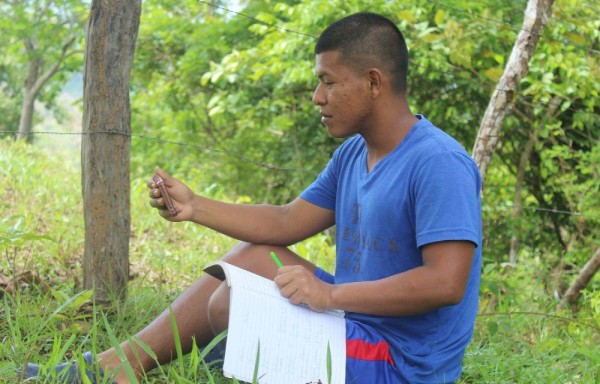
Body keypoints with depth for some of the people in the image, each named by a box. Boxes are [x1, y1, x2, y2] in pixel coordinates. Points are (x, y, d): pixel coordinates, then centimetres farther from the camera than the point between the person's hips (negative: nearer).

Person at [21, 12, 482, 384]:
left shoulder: (438, 164, -22)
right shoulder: (353, 153, 8)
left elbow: (446, 282, -30)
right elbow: (287, 222, 12)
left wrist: (332, 294, -30)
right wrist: (195, 207, 3)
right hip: (358, 319, 9)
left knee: (229, 302, -12)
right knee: (251, 254, 12)